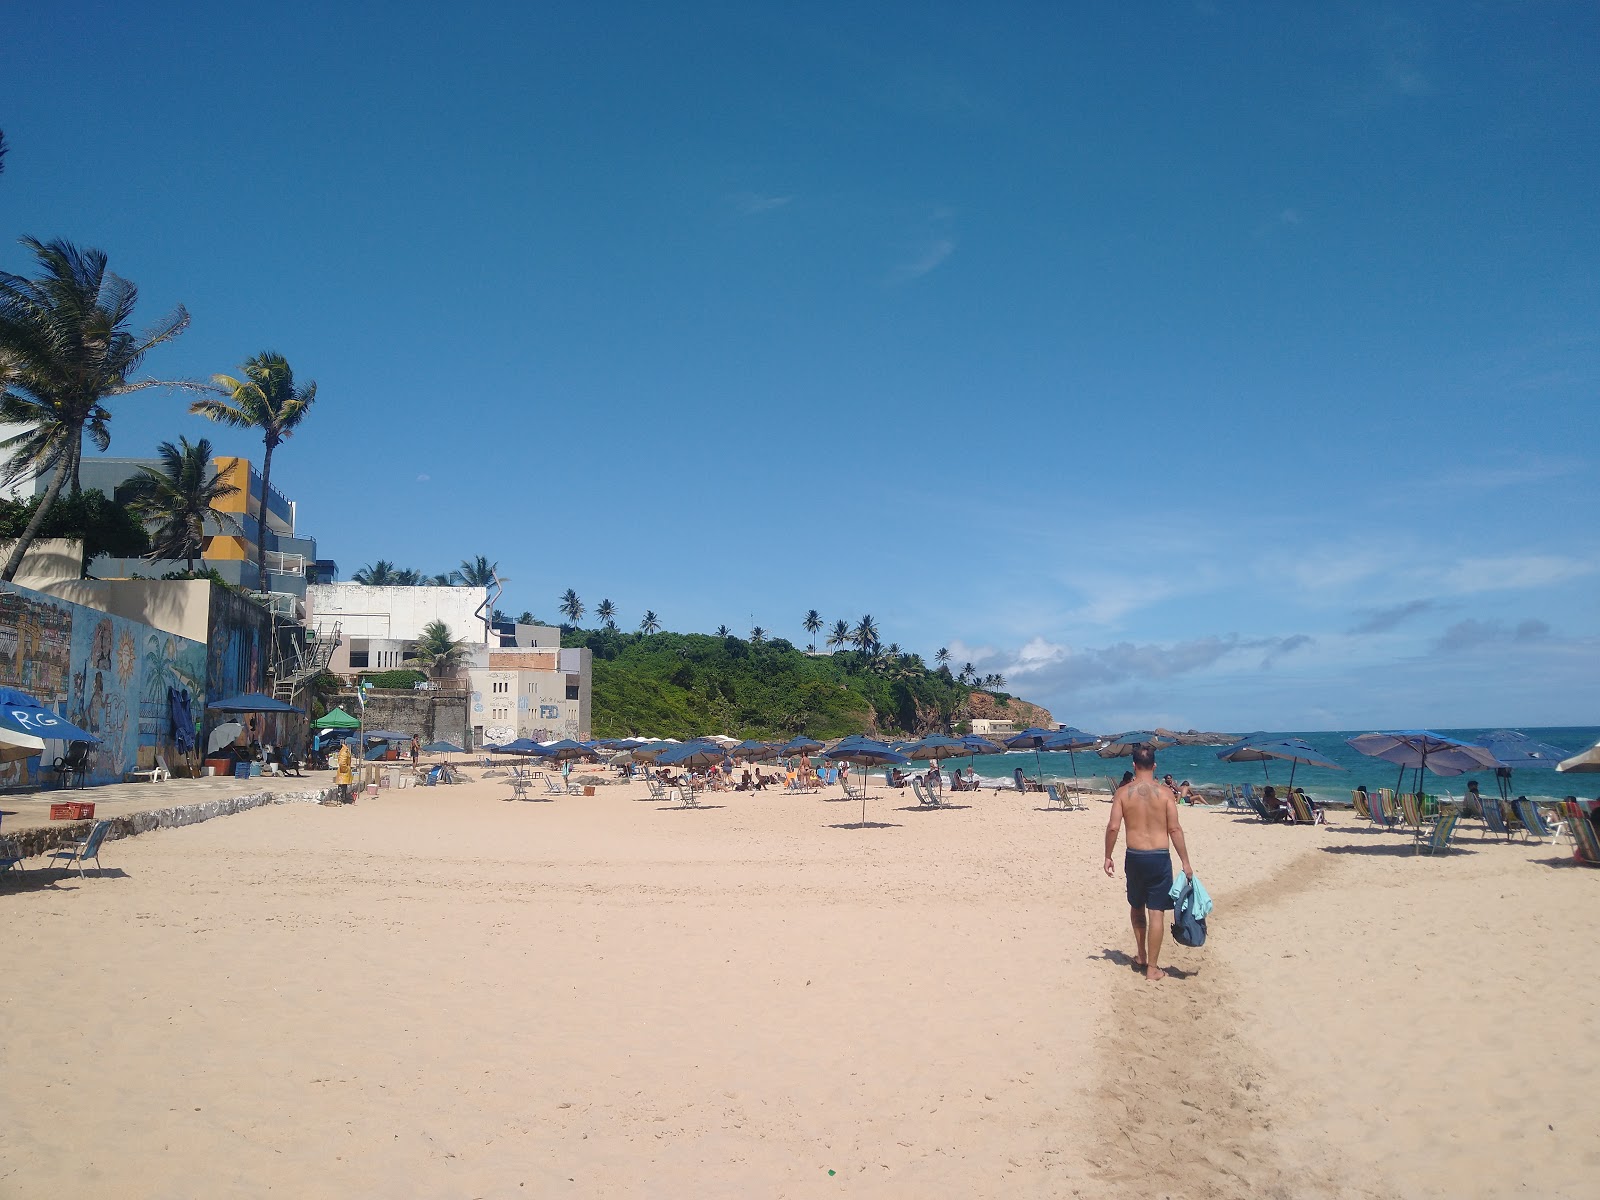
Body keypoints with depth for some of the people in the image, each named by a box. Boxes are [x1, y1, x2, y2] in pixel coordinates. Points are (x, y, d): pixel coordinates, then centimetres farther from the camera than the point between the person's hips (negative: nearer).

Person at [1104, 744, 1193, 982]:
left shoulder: (1123, 792, -3)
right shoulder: (1165, 793, -5)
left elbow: (1113, 827, -7)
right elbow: (1175, 829, -7)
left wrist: (1108, 857, 4)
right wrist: (1185, 863, -2)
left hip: (1134, 856, 2)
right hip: (1159, 857, -1)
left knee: (1136, 907, 23)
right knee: (1156, 912, 4)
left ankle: (1140, 955, 32)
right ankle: (1152, 968, 7)